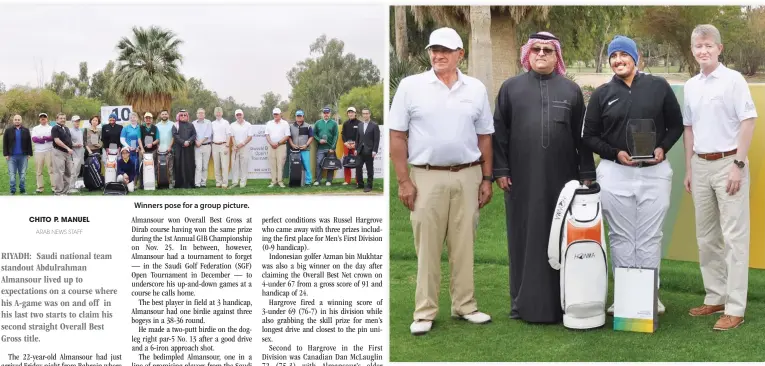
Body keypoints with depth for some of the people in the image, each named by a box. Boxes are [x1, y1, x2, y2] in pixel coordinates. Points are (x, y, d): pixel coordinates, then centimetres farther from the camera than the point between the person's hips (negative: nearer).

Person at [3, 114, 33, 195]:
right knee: (12, 174, 1)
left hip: (23, 156, 1)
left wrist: (29, 154, 1)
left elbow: (29, 143, 7)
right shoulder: (8, 130, 3)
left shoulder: (26, 130, 6)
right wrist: (6, 154, -4)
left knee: (23, 174, 6)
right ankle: (12, 191, 6)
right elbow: (5, 143, 3)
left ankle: (22, 190, 13)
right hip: (12, 156, -1)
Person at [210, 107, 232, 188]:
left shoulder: (225, 123, 2)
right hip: (215, 145, 4)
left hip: (223, 145, -4)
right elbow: (211, 135, 16)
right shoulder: (212, 123, 13)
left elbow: (228, 135, -2)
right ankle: (218, 182, 9)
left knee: (224, 165, -8)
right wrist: (211, 146, 6)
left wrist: (227, 146, -10)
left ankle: (225, 183, -7)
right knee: (216, 166, 4)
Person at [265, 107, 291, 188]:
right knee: (272, 164, 1)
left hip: (281, 146, -3)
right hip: (271, 146, 3)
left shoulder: (285, 123, 3)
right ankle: (273, 181, 5)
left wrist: (278, 143, -10)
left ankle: (280, 181, -2)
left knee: (280, 164, -5)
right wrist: (271, 143, -8)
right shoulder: (269, 123, 12)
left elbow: (287, 136, -3)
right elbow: (267, 135, 8)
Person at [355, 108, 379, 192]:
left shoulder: (374, 126, -4)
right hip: (360, 150, 5)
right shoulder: (359, 125, 12)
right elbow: (357, 138, 14)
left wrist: (374, 151, -14)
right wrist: (356, 148, 8)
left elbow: (376, 140, -8)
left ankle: (369, 186, 9)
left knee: (370, 169, 2)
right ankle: (360, 184, 15)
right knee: (358, 167, 2)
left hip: (369, 151, -5)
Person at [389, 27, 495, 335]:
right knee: (427, 247, 2)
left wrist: (487, 178, 7)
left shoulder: (476, 88, 7)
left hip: (468, 176, 3)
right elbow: (397, 136, -2)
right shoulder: (411, 85, -1)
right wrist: (403, 180, -7)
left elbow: (484, 137, 12)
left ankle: (465, 305, 21)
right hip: (427, 177, -2)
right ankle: (425, 312, 12)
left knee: (464, 245, 9)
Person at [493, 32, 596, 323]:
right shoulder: (510, 88, 8)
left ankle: (562, 300, 13)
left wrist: (587, 173, 3)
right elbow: (499, 132, 5)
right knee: (525, 237, 4)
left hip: (562, 177, 1)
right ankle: (524, 301, 12)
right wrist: (501, 170, -2)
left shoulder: (571, 89, 10)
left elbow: (582, 135, 8)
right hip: (522, 177, 0)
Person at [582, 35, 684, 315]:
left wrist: (663, 148, -8)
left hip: (654, 172, 0)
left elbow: (676, 125, 9)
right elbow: (589, 136, 5)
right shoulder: (602, 94, 4)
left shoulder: (659, 87, 4)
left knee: (650, 237, 5)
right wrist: (615, 153, -9)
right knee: (621, 237, 6)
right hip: (614, 173, 0)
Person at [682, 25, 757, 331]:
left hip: (727, 163, -6)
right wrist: (688, 169, 13)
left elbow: (748, 121, -10)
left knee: (734, 236, -3)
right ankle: (715, 297, 23)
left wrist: (738, 164, -14)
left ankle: (735, 308, 1)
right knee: (706, 237, 11)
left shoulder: (733, 79, -7)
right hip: (701, 165, 6)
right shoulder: (690, 86, 10)